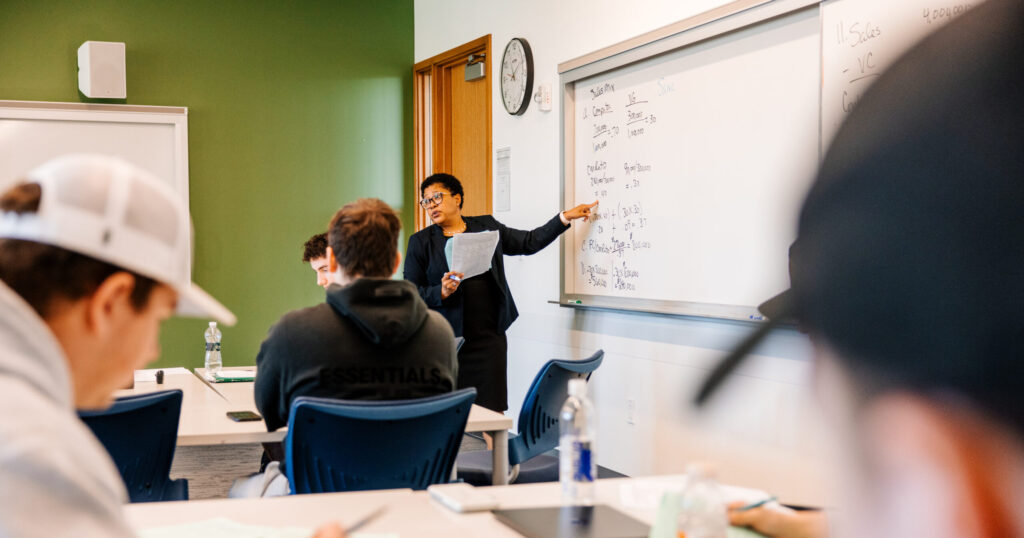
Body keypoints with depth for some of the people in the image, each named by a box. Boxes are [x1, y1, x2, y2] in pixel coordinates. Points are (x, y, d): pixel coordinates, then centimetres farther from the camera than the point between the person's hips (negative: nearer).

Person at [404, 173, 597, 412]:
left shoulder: (486, 226, 13)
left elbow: (530, 242, 18)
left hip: (489, 339, 2)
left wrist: (566, 217, 13)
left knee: (492, 411, -1)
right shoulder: (420, 241, 6)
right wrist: (441, 292, -15)